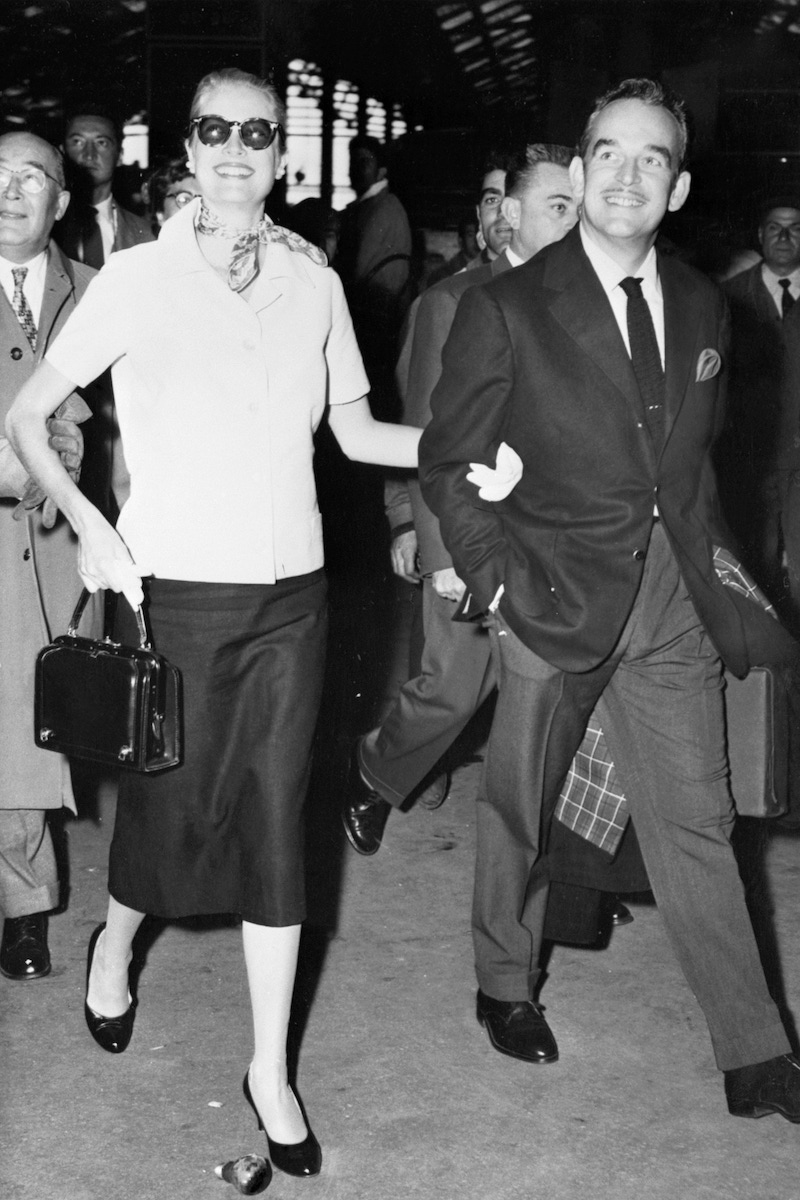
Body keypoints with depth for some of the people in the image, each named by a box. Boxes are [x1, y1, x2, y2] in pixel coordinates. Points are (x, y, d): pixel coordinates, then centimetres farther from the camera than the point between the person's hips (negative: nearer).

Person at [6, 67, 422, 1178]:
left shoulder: (314, 282, 5)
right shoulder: (136, 277, -3)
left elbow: (355, 429, 13)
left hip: (289, 594, 2)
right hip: (174, 591, -2)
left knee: (276, 824, 5)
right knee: (173, 812, 6)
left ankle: (271, 1069, 18)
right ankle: (114, 942, 42)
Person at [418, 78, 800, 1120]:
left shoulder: (702, 306, 7)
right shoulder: (506, 309, -8)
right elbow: (447, 462, -3)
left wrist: (706, 557, 9)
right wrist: (497, 576, -12)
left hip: (675, 602, 3)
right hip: (557, 597, -3)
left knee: (697, 822, 6)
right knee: (519, 806, 13)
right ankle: (506, 985, 36)